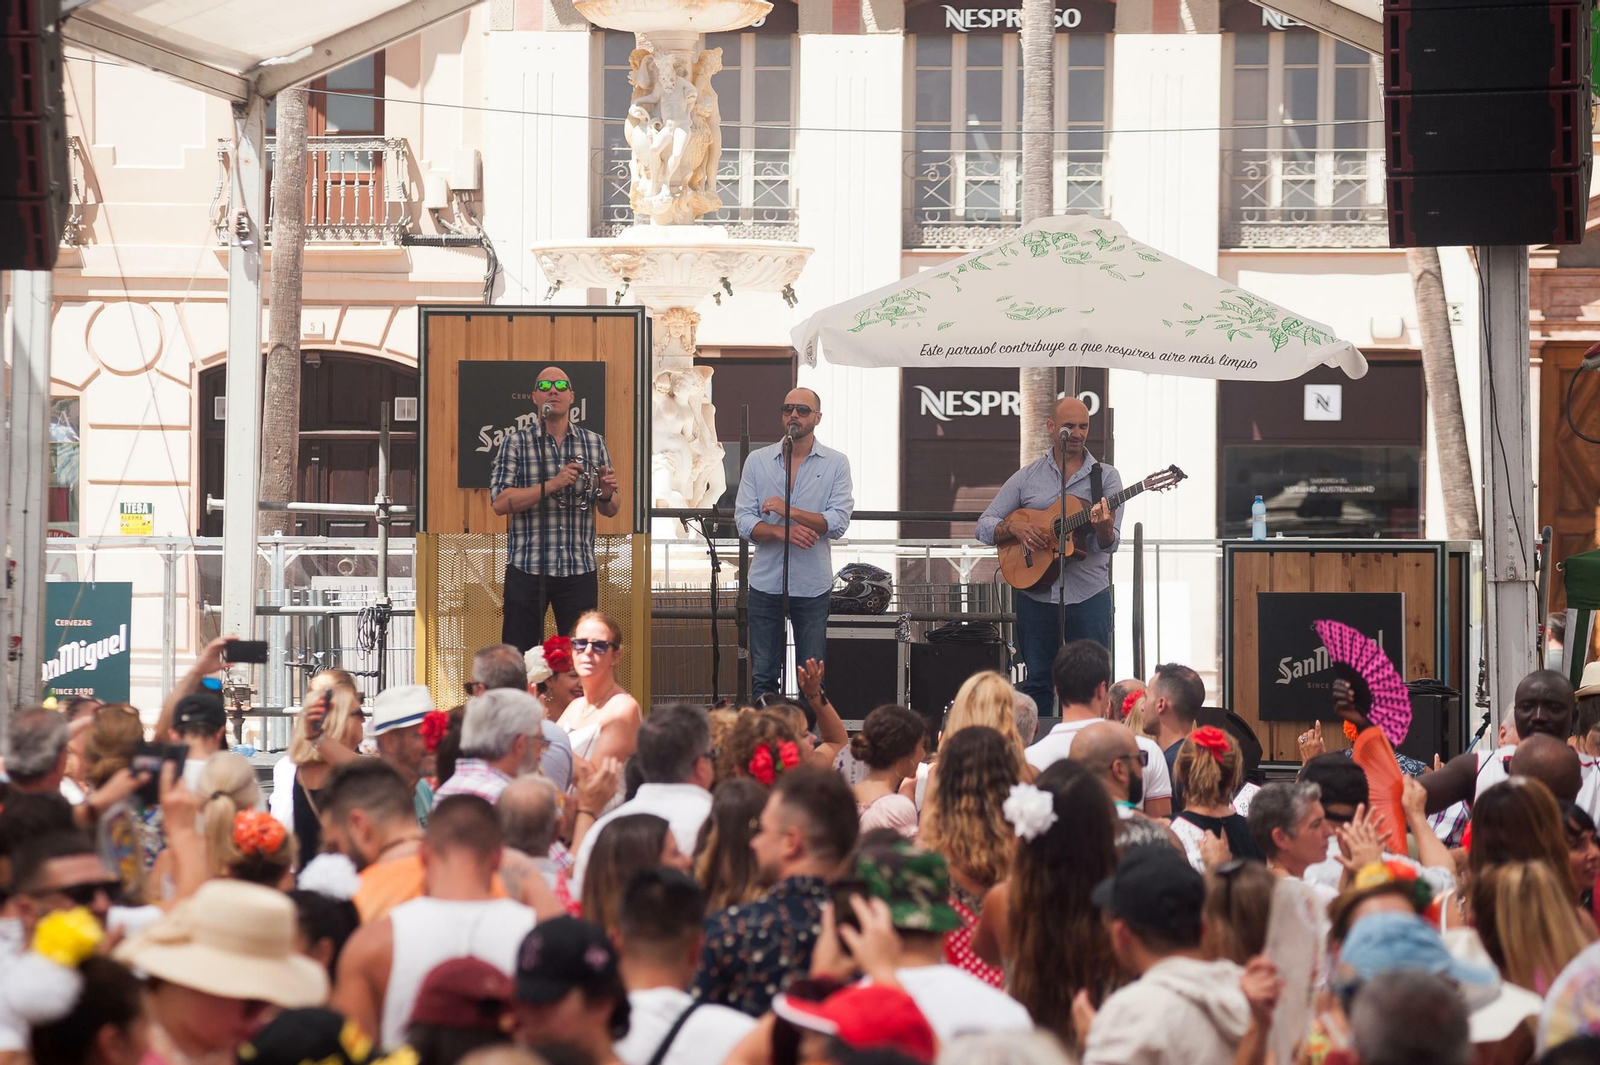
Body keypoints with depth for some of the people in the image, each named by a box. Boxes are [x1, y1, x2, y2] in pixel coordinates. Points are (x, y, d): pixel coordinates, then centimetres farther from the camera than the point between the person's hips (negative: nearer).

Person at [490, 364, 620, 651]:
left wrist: (606, 495, -10)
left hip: (580, 570, 2)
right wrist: (553, 484, -18)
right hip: (527, 569, -2)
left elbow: (611, 509, 14)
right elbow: (499, 502, -9)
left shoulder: (594, 443, 11)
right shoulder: (516, 443, 3)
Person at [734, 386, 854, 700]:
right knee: (763, 676, 4)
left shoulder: (836, 464, 2)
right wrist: (781, 532, -17)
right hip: (766, 582, 1)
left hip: (813, 584, -1)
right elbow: (744, 521, 0)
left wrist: (789, 511, -17)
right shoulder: (757, 461, 6)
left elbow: (838, 522, -8)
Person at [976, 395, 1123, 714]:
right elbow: (984, 526, 8)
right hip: (1035, 592, 1)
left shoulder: (1106, 476, 4)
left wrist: (1104, 527, -29)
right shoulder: (1027, 476, 7)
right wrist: (1014, 528, -12)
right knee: (1037, 684, 6)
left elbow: (1110, 544, -6)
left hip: (1089, 595, -1)